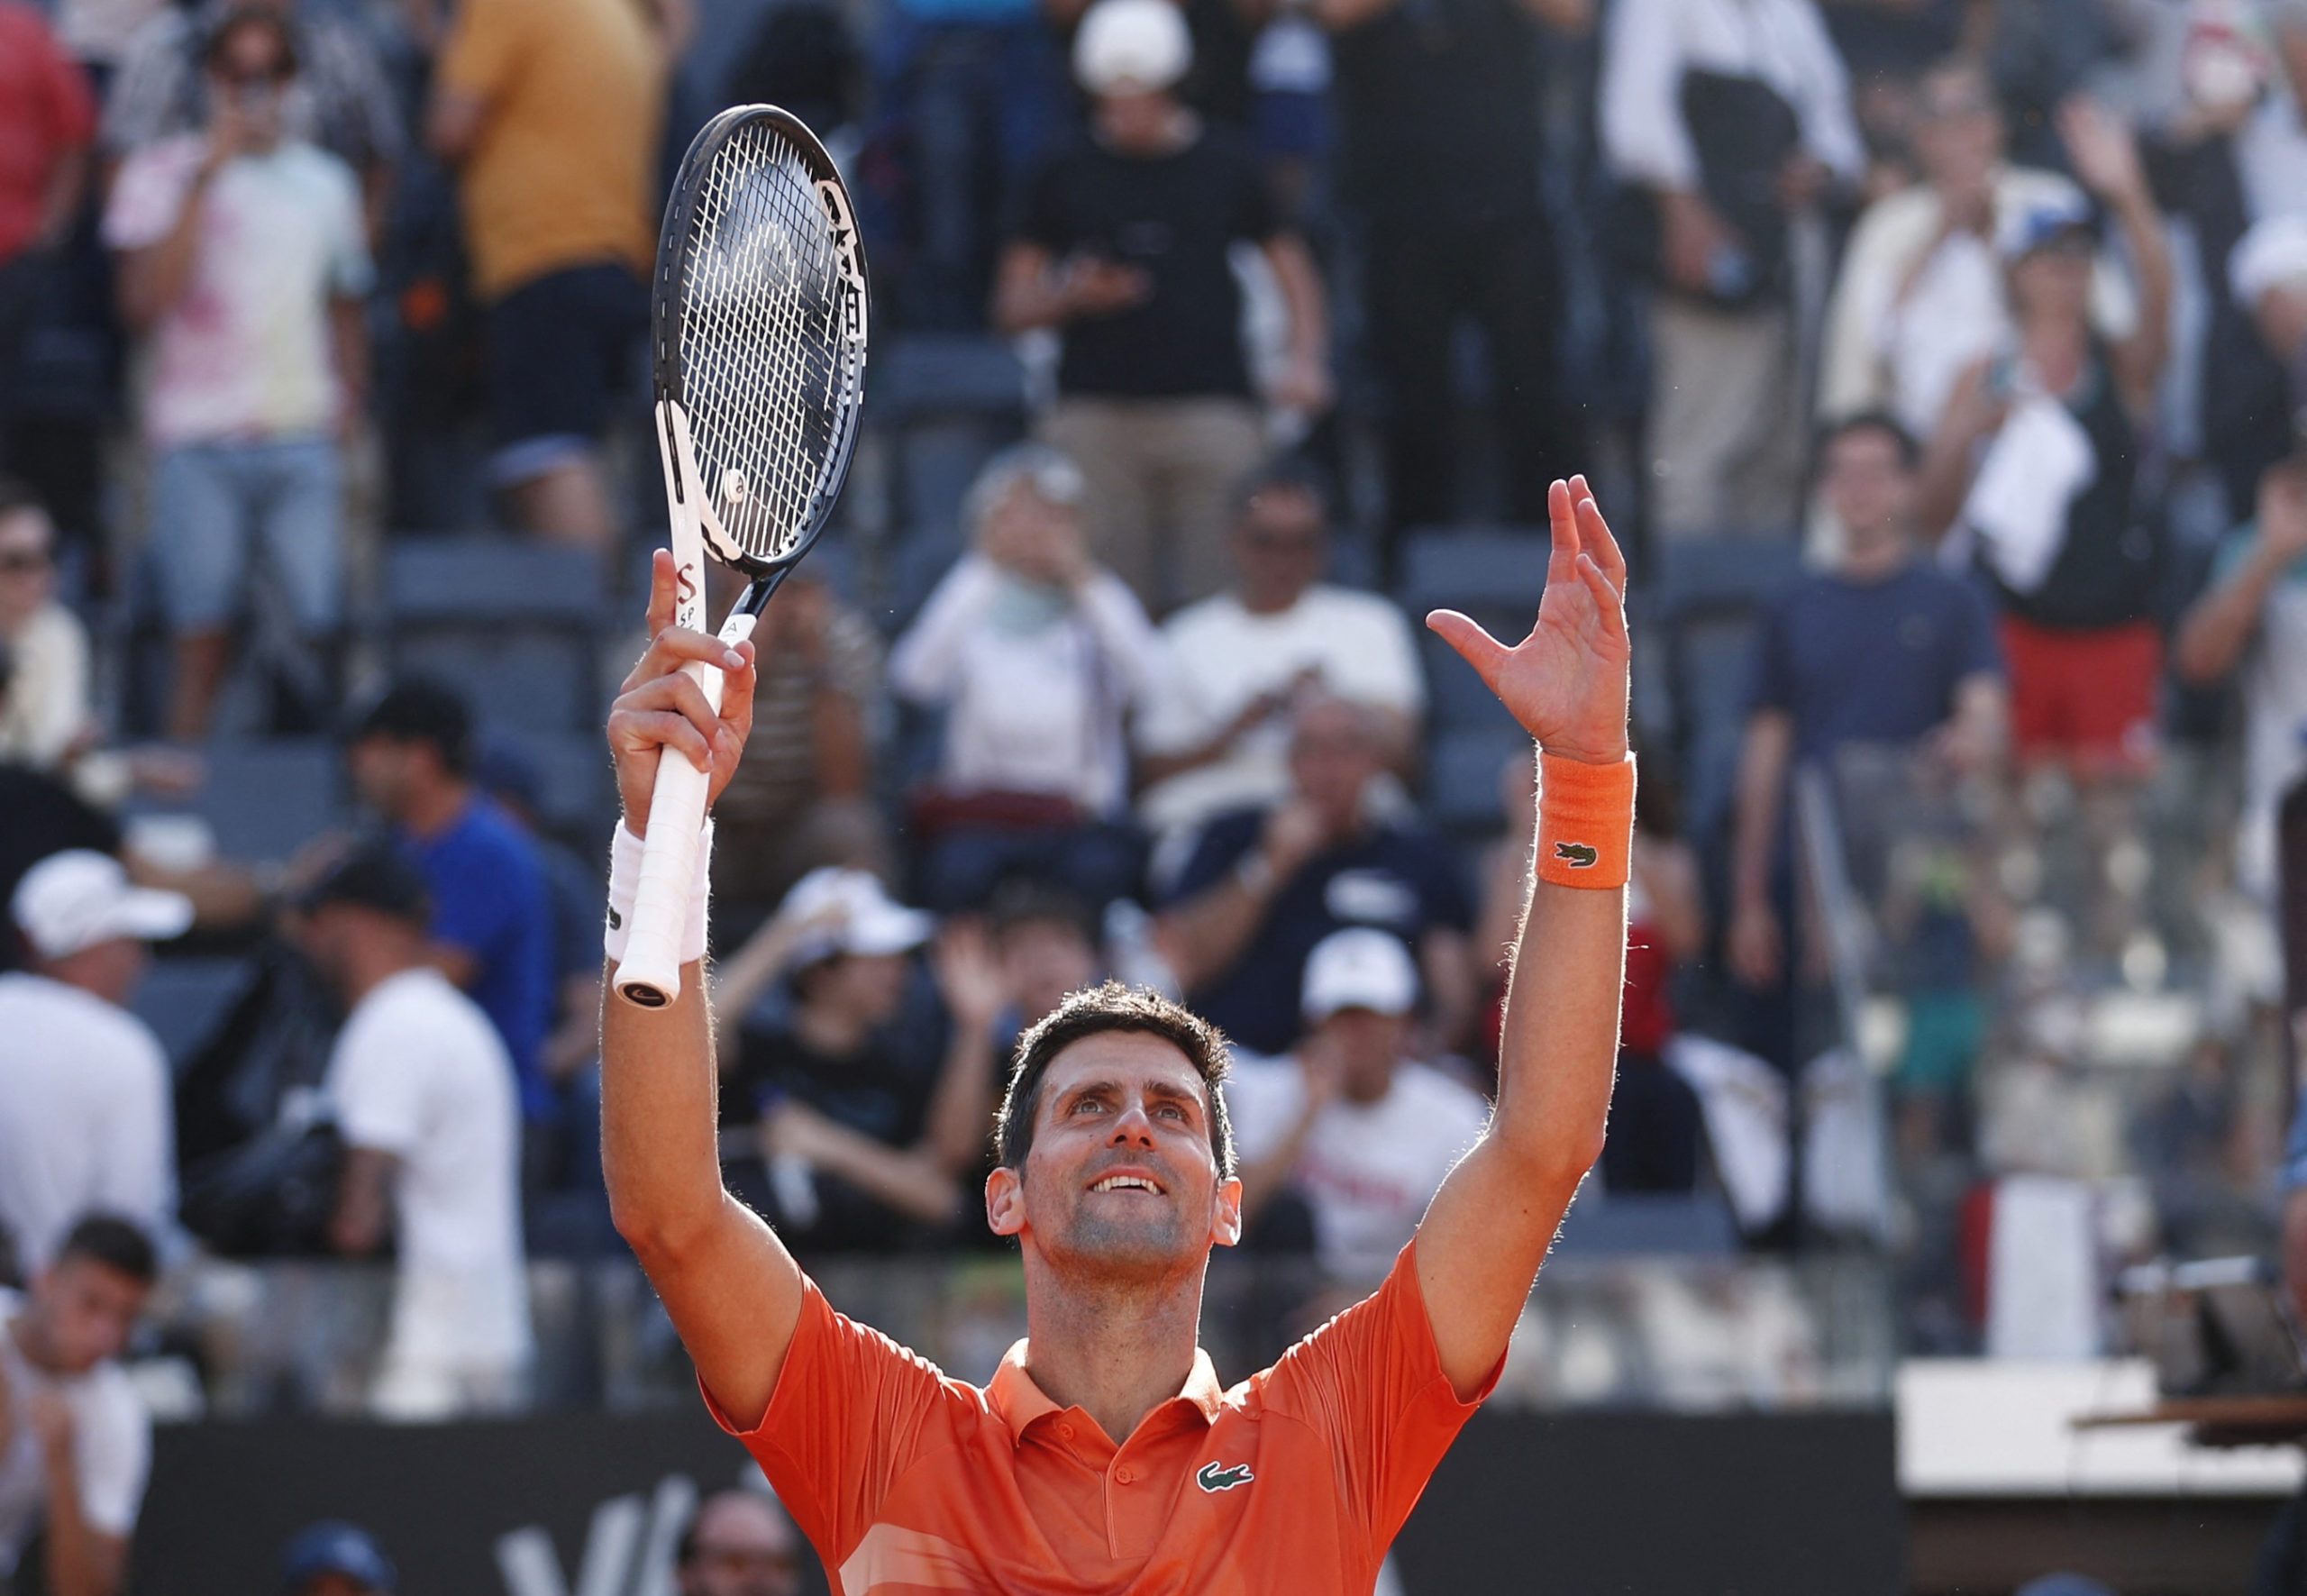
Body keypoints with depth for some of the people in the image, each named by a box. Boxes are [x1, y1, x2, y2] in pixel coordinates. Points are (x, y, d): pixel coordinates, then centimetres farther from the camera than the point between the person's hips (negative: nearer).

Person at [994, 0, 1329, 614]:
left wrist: (1306, 358, 5)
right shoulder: (1070, 173, 11)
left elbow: (1289, 262, 21)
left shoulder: (1224, 166, 11)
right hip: (1096, 412, 0)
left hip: (1211, 407, 0)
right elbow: (1010, 307, 13)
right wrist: (1072, 297, -7)